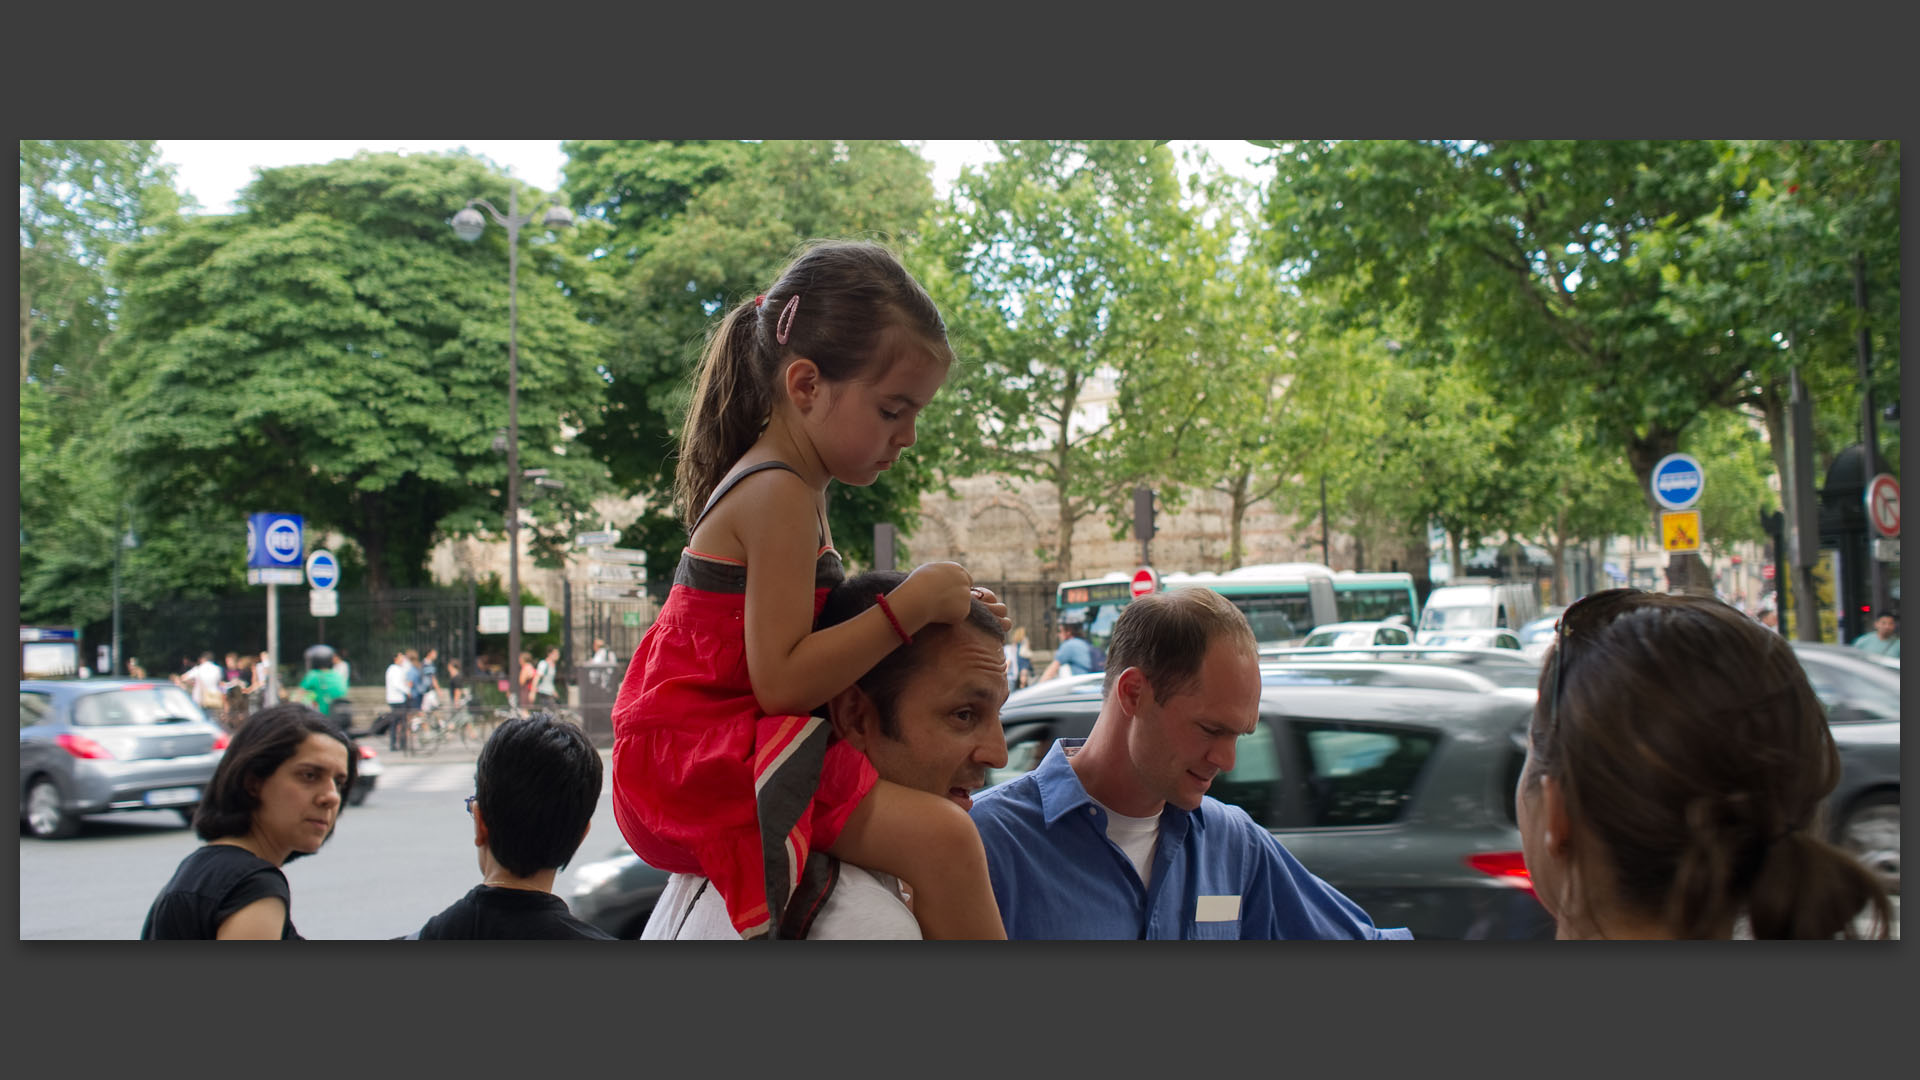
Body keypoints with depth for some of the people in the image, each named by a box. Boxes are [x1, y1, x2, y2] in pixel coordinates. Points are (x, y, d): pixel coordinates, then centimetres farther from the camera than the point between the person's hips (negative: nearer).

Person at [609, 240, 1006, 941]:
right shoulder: (779, 494, -18)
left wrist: (927, 609, 6)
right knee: (942, 838, -25)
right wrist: (909, 606, -20)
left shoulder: (782, 483, 14)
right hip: (698, 756, -11)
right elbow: (782, 681, -24)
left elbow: (795, 628, 16)